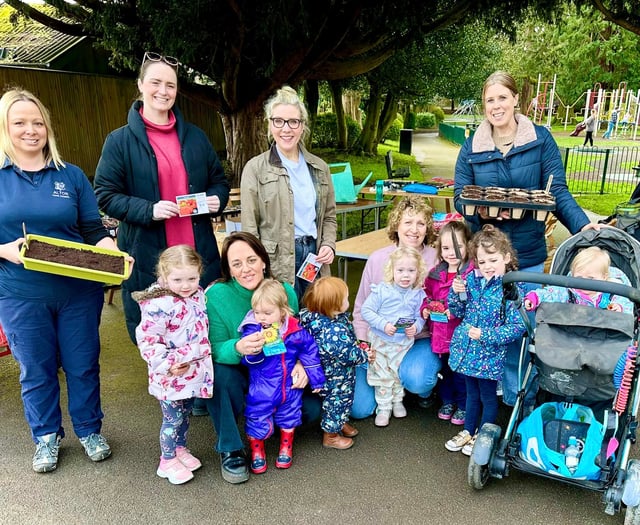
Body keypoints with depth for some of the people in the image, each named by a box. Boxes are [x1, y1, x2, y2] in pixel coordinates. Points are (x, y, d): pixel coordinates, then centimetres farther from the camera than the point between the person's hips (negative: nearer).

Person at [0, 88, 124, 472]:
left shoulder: (71, 175, 4)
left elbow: (95, 230, 4)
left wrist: (114, 254, -14)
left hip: (79, 292, 1)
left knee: (83, 365, 11)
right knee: (36, 371, 12)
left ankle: (90, 430, 32)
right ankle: (46, 438, 34)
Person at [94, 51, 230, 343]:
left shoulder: (195, 136, 10)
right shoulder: (120, 141, -1)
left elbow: (219, 181, 18)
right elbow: (105, 195, -3)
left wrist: (217, 199, -5)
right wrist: (148, 210, -18)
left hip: (198, 254, 3)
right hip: (147, 259, -3)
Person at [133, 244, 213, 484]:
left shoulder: (198, 295, 1)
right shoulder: (159, 305, -25)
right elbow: (147, 341, -23)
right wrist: (168, 364, -26)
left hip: (194, 372, 7)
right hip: (171, 377, -7)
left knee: (185, 414, 23)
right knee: (173, 418, 8)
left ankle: (180, 449, 44)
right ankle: (167, 462, 28)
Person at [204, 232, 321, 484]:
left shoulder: (285, 291, -12)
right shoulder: (216, 295, -20)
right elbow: (214, 349, -22)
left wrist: (300, 363, -26)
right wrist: (237, 348, -46)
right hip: (238, 376, -2)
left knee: (312, 408, -18)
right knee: (219, 374, -35)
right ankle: (230, 449, -11)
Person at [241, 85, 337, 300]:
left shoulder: (319, 167, 11)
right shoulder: (256, 168, -2)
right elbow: (250, 228, -4)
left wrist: (328, 245, 0)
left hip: (314, 256, 4)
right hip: (276, 263, -4)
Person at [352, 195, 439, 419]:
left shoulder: (436, 259, -8)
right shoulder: (377, 259, 0)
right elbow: (361, 309, 5)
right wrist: (364, 345, -5)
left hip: (421, 340, -2)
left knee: (415, 379, -34)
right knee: (358, 409, -5)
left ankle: (426, 388, 5)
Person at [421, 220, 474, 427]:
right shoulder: (434, 274, 4)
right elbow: (427, 296, 15)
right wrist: (425, 309, -3)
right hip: (441, 333, 5)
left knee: (461, 371, 8)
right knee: (445, 369, 21)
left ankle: (463, 405, 30)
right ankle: (447, 401, 41)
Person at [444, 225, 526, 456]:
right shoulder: (472, 280, -1)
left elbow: (517, 327, -20)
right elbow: (458, 312, 8)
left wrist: (485, 335, -24)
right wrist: (456, 292, -11)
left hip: (490, 355, -5)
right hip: (467, 350, 5)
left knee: (488, 396, 14)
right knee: (472, 394, 23)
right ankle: (468, 431, 40)